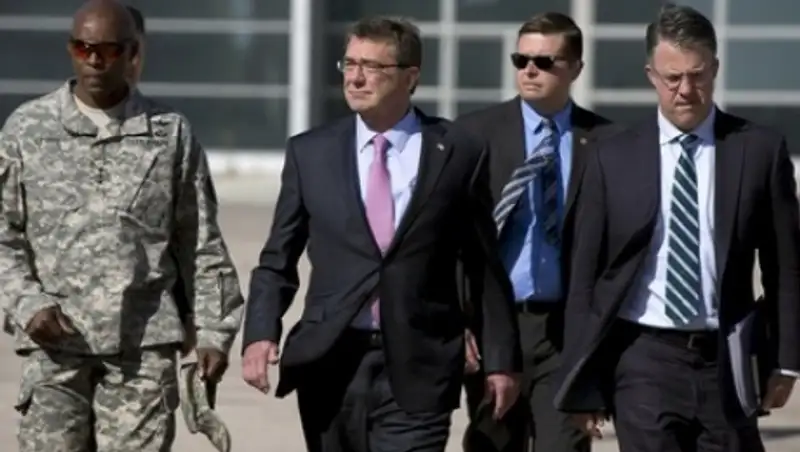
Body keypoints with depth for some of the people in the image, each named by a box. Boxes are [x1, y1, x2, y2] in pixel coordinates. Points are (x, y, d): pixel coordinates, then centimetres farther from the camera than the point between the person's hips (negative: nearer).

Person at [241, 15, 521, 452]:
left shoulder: (457, 154, 2)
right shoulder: (310, 153, 7)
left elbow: (486, 267, 6)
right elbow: (277, 261, 8)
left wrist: (501, 360, 5)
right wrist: (260, 335, -8)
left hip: (417, 367, -2)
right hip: (329, 363, 3)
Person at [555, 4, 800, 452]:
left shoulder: (761, 150, 3)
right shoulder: (614, 158, 3)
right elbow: (585, 275, 5)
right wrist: (583, 383, 2)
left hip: (726, 362, 1)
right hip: (644, 362, -1)